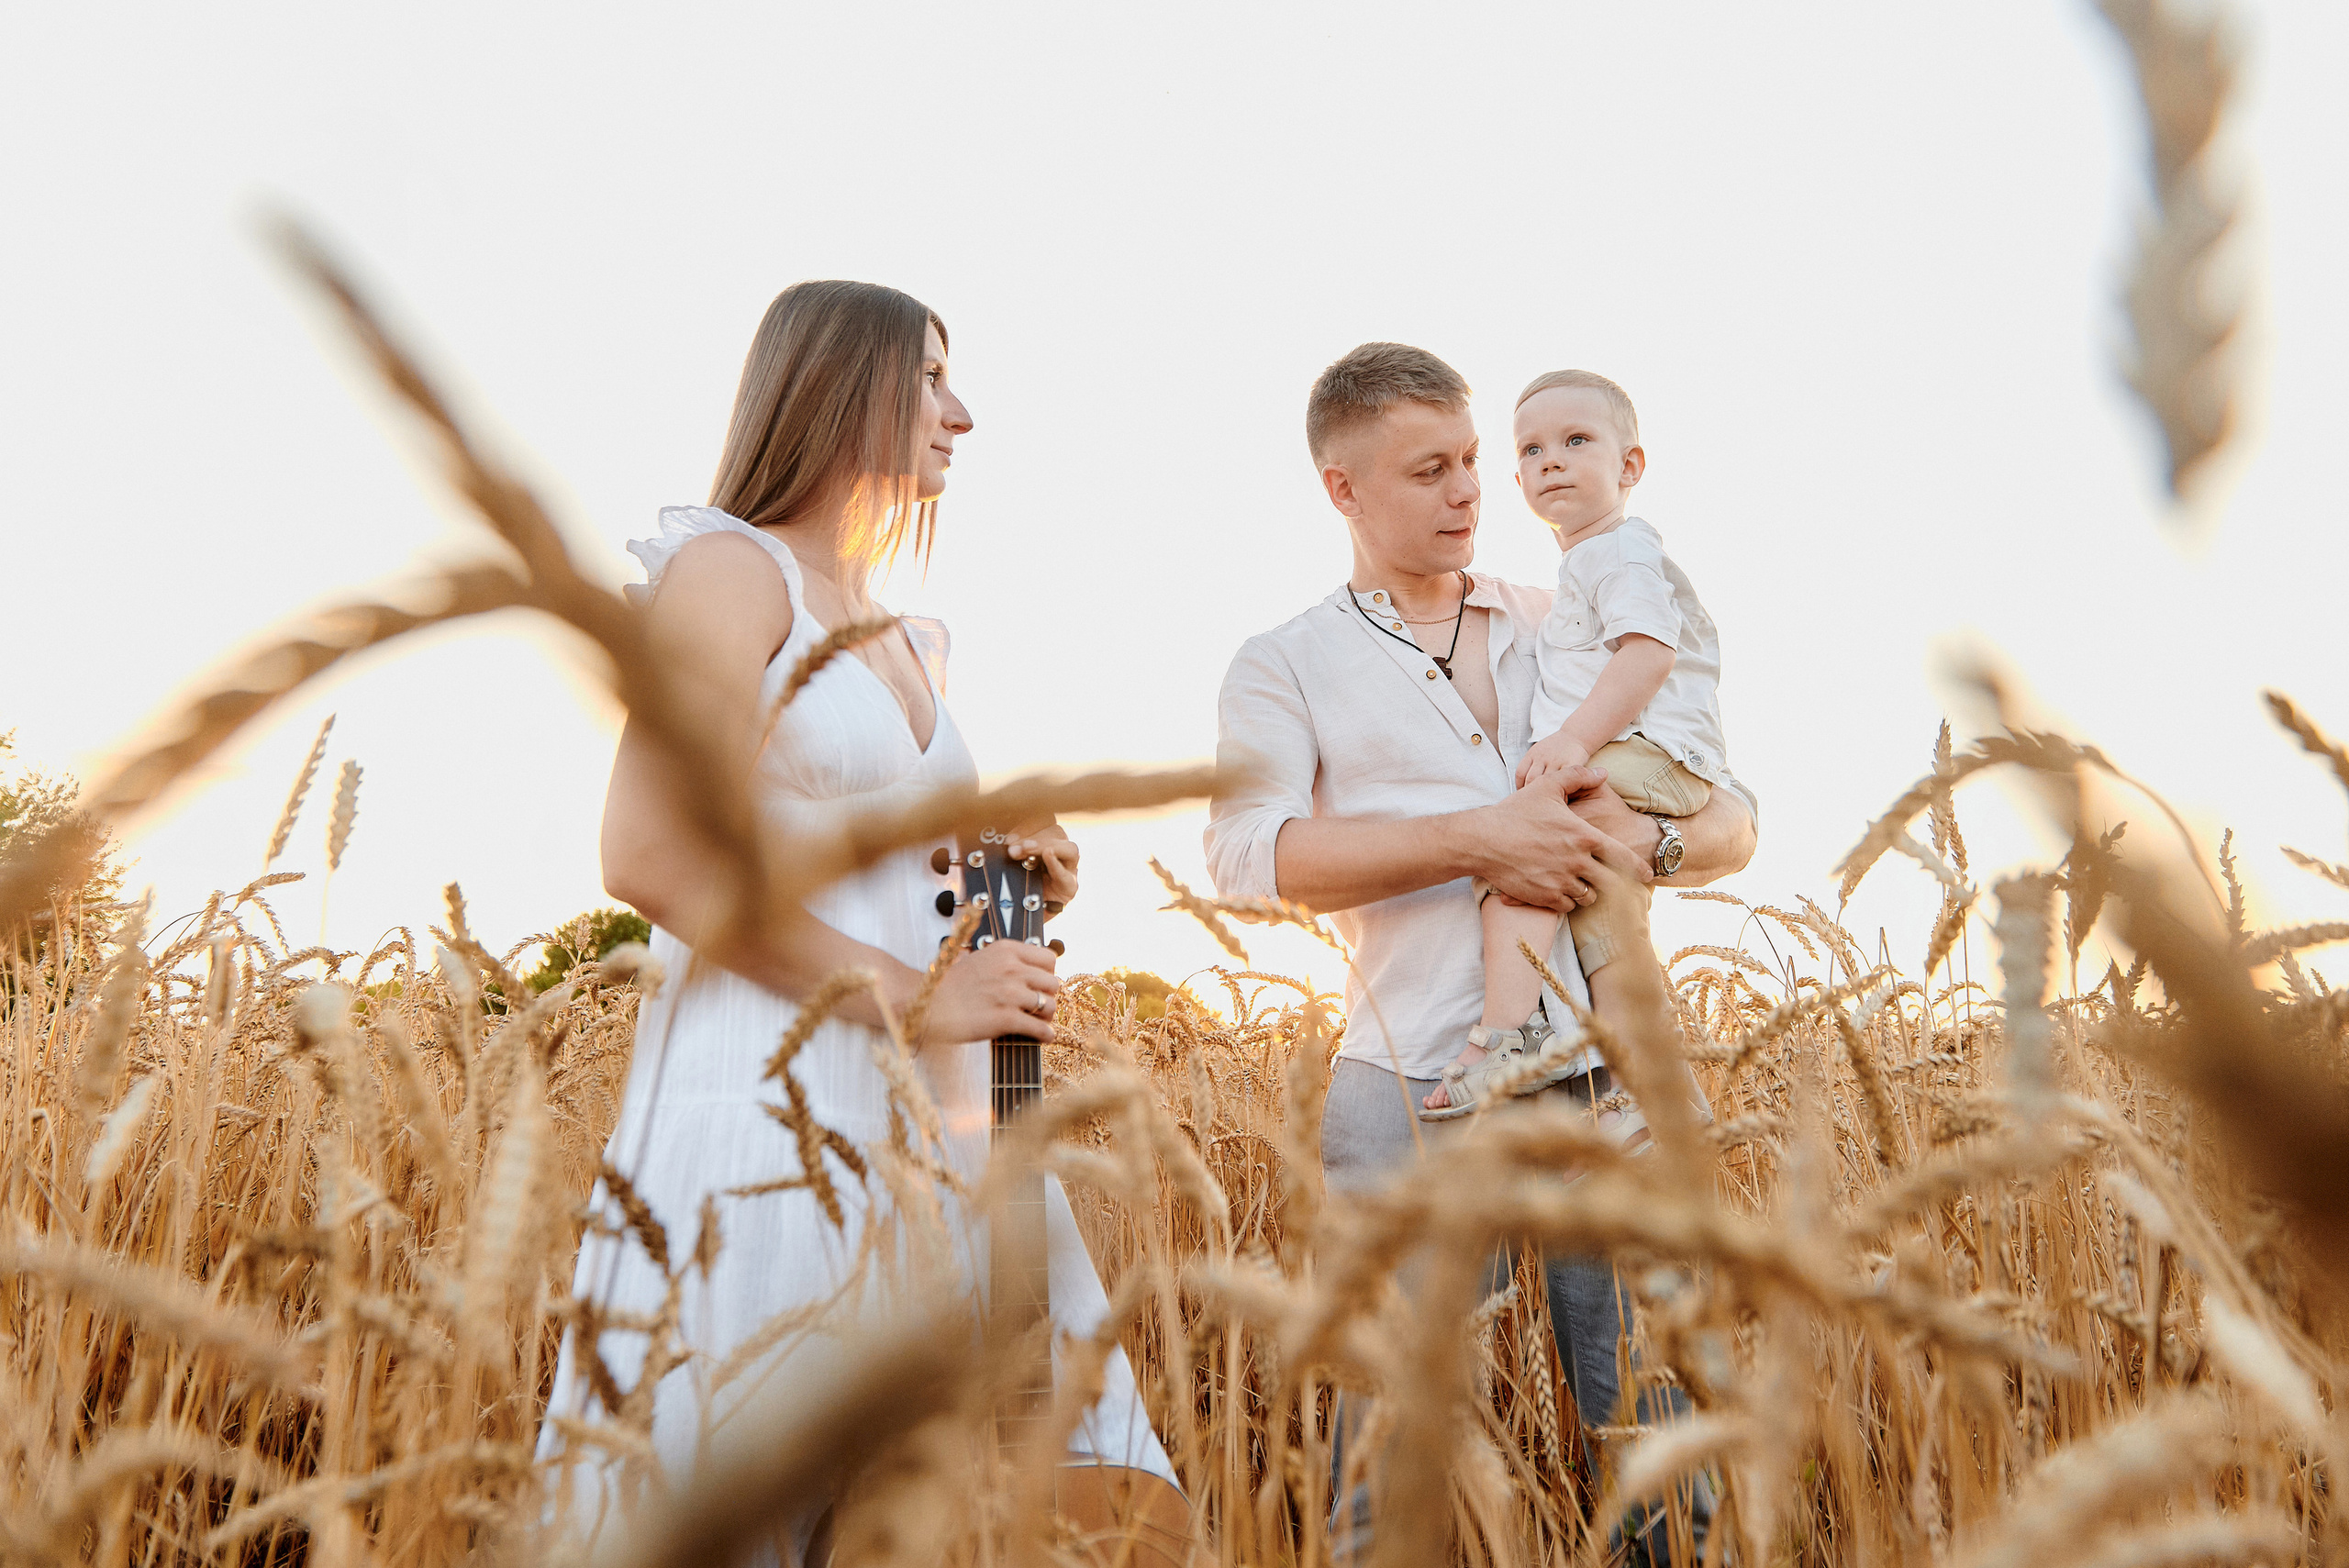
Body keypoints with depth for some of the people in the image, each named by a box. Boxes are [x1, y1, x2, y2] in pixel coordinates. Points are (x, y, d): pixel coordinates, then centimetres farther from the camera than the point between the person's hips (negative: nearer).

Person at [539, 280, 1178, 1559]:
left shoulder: (908, 640, 21)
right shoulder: (730, 567, -4)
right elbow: (654, 858, -16)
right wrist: (907, 993, -16)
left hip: (936, 1129, 8)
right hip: (767, 1120, -8)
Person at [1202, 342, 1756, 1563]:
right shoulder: (1285, 667, 9)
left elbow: (1733, 818, 17)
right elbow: (1246, 853, -10)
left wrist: (1654, 842, -7)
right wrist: (1477, 836, -16)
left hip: (1606, 1077, 3)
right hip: (1415, 1090, -2)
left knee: (1656, 1439, 4)